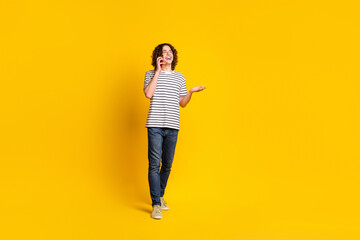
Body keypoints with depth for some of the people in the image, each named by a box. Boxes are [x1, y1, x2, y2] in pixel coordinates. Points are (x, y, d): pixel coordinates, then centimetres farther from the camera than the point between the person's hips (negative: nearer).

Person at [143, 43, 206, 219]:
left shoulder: (179, 77, 15)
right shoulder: (151, 74, 8)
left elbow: (182, 103, 16)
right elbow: (148, 94, -11)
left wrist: (191, 92, -2)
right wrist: (158, 71, -6)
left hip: (172, 126, 3)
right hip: (155, 125, -3)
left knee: (167, 164, 8)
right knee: (154, 164, -6)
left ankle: (160, 195, 28)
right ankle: (156, 204, 0)